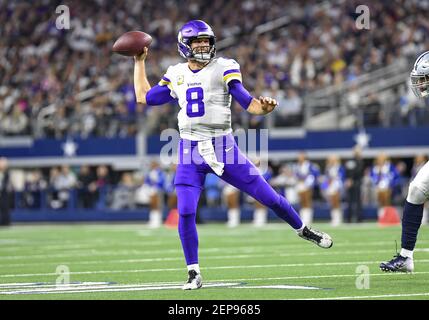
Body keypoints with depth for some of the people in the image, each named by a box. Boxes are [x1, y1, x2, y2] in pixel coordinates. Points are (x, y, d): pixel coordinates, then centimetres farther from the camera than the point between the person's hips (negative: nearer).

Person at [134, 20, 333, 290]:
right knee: (186, 213, -11)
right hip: (190, 151, 2)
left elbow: (247, 102, -10)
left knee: (268, 197, 2)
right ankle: (194, 274, 1)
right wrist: (140, 62, 23)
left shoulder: (224, 68, -3)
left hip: (223, 147, -2)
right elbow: (144, 97, 18)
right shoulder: (176, 75, 8)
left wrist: (264, 107, -31)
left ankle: (302, 229, 29)